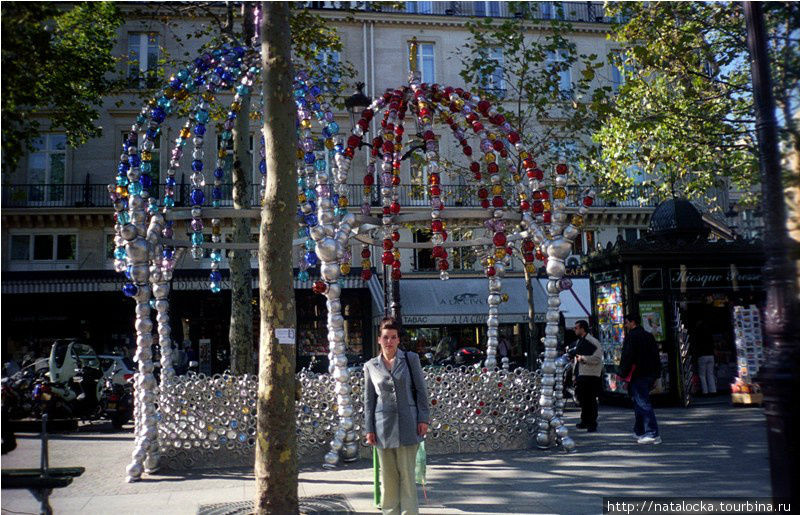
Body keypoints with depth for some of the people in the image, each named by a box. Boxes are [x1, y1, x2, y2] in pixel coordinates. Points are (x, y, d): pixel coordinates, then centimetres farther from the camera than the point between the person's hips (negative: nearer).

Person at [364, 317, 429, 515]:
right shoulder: (370, 366, 7)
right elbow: (368, 399, 8)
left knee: (407, 473, 2)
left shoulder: (410, 359, 3)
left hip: (407, 423, -1)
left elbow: (420, 390, 3)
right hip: (383, 425, 2)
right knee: (387, 474, 8)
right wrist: (369, 429, 4)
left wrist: (423, 418, -3)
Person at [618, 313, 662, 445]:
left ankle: (653, 434, -13)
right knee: (640, 402, 18)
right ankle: (639, 431, 25)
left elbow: (627, 357, -15)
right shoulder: (649, 336, 16)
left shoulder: (631, 336, -10)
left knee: (642, 404, -8)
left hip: (637, 376, -9)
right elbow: (656, 357, 18)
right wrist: (655, 376, 20)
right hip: (649, 374, 9)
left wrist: (622, 374, -8)